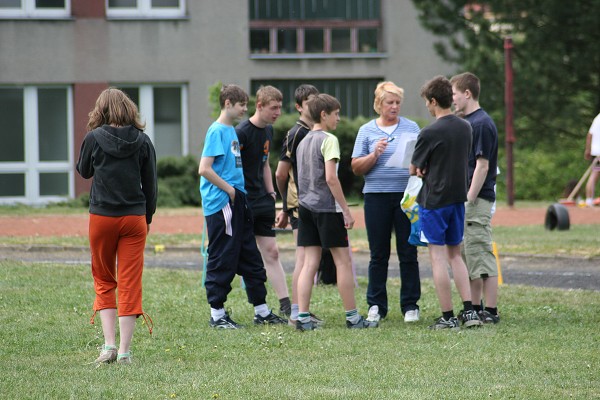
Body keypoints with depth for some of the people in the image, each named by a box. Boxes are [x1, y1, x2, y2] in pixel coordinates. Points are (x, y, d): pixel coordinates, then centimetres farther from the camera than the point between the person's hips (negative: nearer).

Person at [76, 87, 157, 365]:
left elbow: (84, 171, 10)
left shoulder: (94, 138, -7)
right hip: (134, 217, 1)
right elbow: (150, 183, 5)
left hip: (102, 217, -1)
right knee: (130, 284, 3)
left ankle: (109, 344, 1)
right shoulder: (142, 141, -1)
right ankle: (124, 350, 0)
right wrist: (148, 217, 16)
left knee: (104, 281, 13)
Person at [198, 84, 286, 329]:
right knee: (222, 261, -3)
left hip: (237, 203, 9)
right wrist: (230, 190, -14)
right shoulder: (217, 131, -12)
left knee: (251, 259, 11)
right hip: (221, 205, -9)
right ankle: (217, 315, 4)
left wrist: (240, 192, 11)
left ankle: (262, 311, 17)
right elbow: (204, 169, -19)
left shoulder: (232, 131, 15)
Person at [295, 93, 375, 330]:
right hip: (327, 207, -8)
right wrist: (346, 211, -14)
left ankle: (303, 318, -2)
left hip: (305, 205, 8)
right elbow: (330, 178, -18)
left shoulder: (303, 142, 15)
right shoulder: (328, 140, -10)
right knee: (343, 261, 0)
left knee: (310, 263, 5)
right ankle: (352, 317, 4)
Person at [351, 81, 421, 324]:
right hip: (377, 196, 0)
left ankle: (410, 305, 7)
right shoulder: (367, 131, 7)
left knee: (408, 253, 1)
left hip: (406, 195, 0)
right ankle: (376, 305, 10)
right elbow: (356, 168, 3)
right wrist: (375, 154, -13)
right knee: (378, 254, 3)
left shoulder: (411, 128, 9)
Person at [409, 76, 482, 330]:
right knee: (455, 255, 16)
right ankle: (469, 311, 8)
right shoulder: (465, 128, 5)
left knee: (438, 257, 0)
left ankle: (447, 317, 0)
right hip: (458, 197, 7)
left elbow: (414, 170, -7)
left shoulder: (430, 133, -16)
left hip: (434, 200, -6)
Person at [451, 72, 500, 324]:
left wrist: (469, 200, -20)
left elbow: (482, 165, -18)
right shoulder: (466, 122, 16)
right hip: (464, 200, 10)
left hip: (477, 200, -10)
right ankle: (474, 309, 19)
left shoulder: (482, 124, -14)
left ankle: (490, 311, -4)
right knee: (468, 257, 13)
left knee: (481, 256, -7)